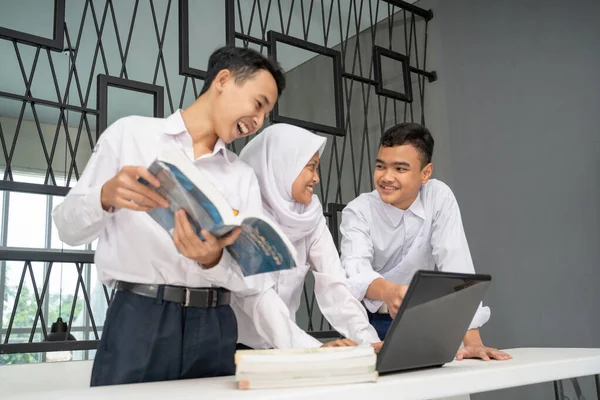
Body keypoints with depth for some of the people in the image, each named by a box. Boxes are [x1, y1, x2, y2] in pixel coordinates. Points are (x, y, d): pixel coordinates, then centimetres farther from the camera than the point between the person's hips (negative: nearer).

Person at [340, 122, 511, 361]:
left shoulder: (439, 197, -12)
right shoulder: (358, 211, -15)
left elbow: (455, 263, -20)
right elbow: (355, 270, -31)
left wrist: (472, 340, -29)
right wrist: (389, 292, -53)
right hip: (368, 321, -1)